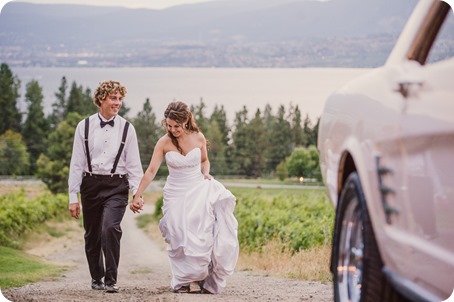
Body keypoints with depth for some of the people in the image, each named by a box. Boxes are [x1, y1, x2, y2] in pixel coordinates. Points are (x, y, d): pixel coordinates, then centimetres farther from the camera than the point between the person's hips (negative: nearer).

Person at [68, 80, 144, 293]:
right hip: (91, 185, 2)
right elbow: (76, 164, 4)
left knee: (110, 227, -22)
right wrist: (73, 197, 1)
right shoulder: (84, 127, 3)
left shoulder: (126, 129, 3)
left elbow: (134, 164, 5)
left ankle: (111, 280, -12)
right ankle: (96, 278, 30)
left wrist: (137, 193, -5)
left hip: (116, 187, -2)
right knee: (92, 235, 9)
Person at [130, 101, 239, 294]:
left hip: (199, 190, 0)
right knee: (179, 240, -6)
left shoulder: (198, 138, -2)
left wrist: (206, 174, -4)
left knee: (202, 237, -12)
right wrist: (137, 197, -14)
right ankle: (182, 282, 5)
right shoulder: (164, 143, -7)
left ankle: (207, 281, 1)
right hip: (176, 194, 0)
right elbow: (151, 171, -9)